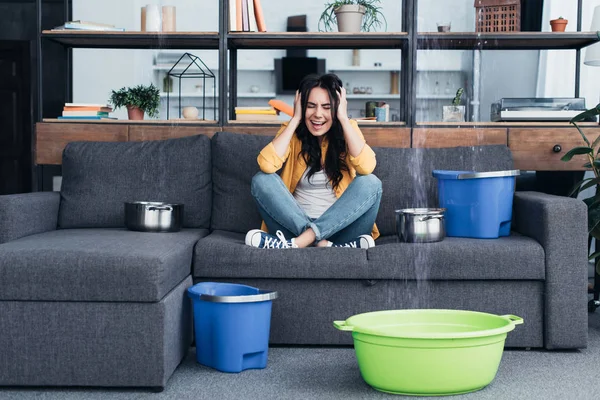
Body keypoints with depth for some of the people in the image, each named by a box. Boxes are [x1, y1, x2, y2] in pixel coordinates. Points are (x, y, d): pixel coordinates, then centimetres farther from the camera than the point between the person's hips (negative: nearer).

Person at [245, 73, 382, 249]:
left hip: (340, 226, 0)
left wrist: (343, 118, -16)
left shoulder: (347, 130, 1)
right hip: (294, 222, 1)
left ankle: (300, 241, -29)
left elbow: (366, 167, -21)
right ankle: (323, 244, -31)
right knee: (262, 180, -20)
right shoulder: (292, 132, 2)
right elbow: (267, 165, -20)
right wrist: (295, 119, -14)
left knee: (371, 183, -25)